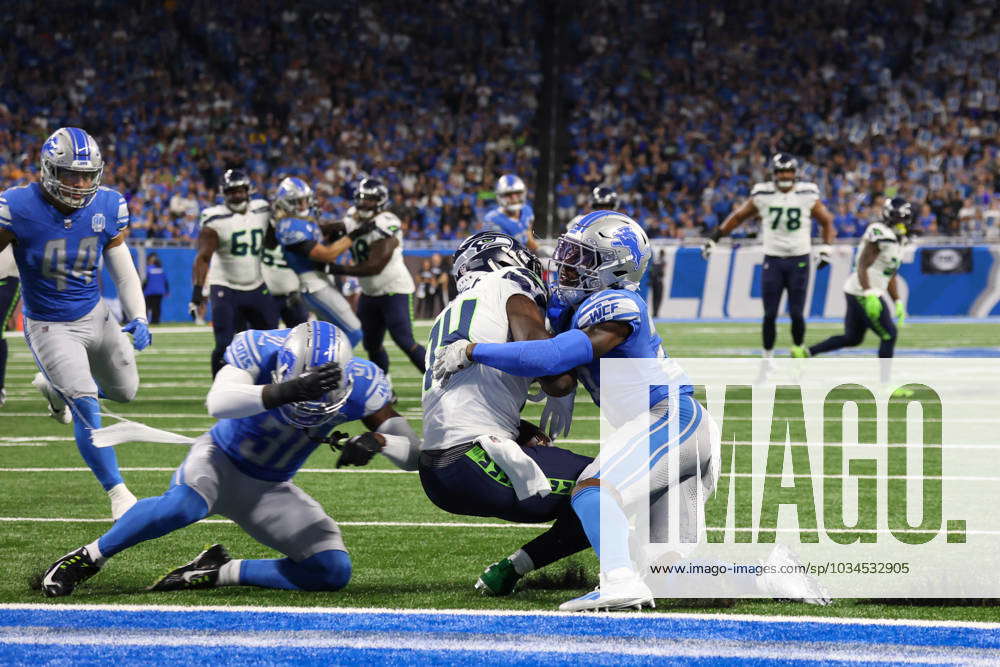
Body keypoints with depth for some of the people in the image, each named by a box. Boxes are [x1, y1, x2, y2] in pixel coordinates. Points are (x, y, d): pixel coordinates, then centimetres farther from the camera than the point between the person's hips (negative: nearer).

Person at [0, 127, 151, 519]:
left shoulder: (107, 208, -8)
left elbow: (123, 271, 3)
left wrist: (137, 318, -9)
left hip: (95, 316, 5)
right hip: (49, 327, -5)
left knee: (125, 391, 21)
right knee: (87, 410, -16)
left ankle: (53, 386, 47)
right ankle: (117, 493, -4)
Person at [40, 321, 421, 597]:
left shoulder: (357, 385, -21)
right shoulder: (261, 351, -29)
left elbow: (412, 453, -16)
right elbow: (218, 404, -48)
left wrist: (375, 440, -38)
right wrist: (286, 392, -62)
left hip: (270, 490, 4)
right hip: (221, 461, -4)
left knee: (334, 573, -10)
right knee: (184, 504, -39)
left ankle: (218, 573, 3)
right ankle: (86, 559, -18)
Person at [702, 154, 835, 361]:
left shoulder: (807, 195, -3)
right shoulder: (762, 196, -2)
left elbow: (827, 221, 9)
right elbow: (738, 217, 11)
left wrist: (826, 249, -3)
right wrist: (714, 238, 8)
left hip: (799, 260, -1)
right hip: (772, 260, 1)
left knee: (797, 314, -3)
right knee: (770, 314, -1)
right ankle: (767, 358, 12)